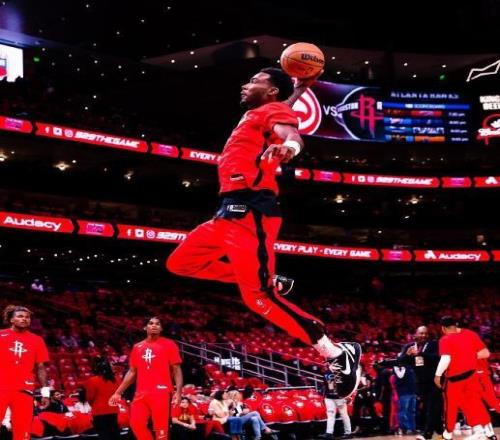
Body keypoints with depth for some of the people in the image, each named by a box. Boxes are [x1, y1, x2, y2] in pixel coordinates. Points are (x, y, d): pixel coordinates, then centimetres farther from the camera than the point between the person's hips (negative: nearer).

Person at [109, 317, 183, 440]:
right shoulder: (137, 347, 16)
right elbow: (132, 372, 20)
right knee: (136, 424, 1)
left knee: (160, 428, -6)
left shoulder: (169, 344, 2)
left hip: (161, 392, -5)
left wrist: (178, 391, -14)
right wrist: (118, 392, 15)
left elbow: (176, 370, -2)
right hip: (141, 393, 5)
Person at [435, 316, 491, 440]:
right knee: (473, 402, 8)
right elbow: (485, 353, 3)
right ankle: (479, 430, -5)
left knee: (451, 406, 10)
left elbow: (445, 359, -24)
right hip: (471, 374, 4)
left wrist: (438, 375, -14)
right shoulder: (470, 334, 4)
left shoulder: (445, 339, -11)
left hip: (454, 378, -4)